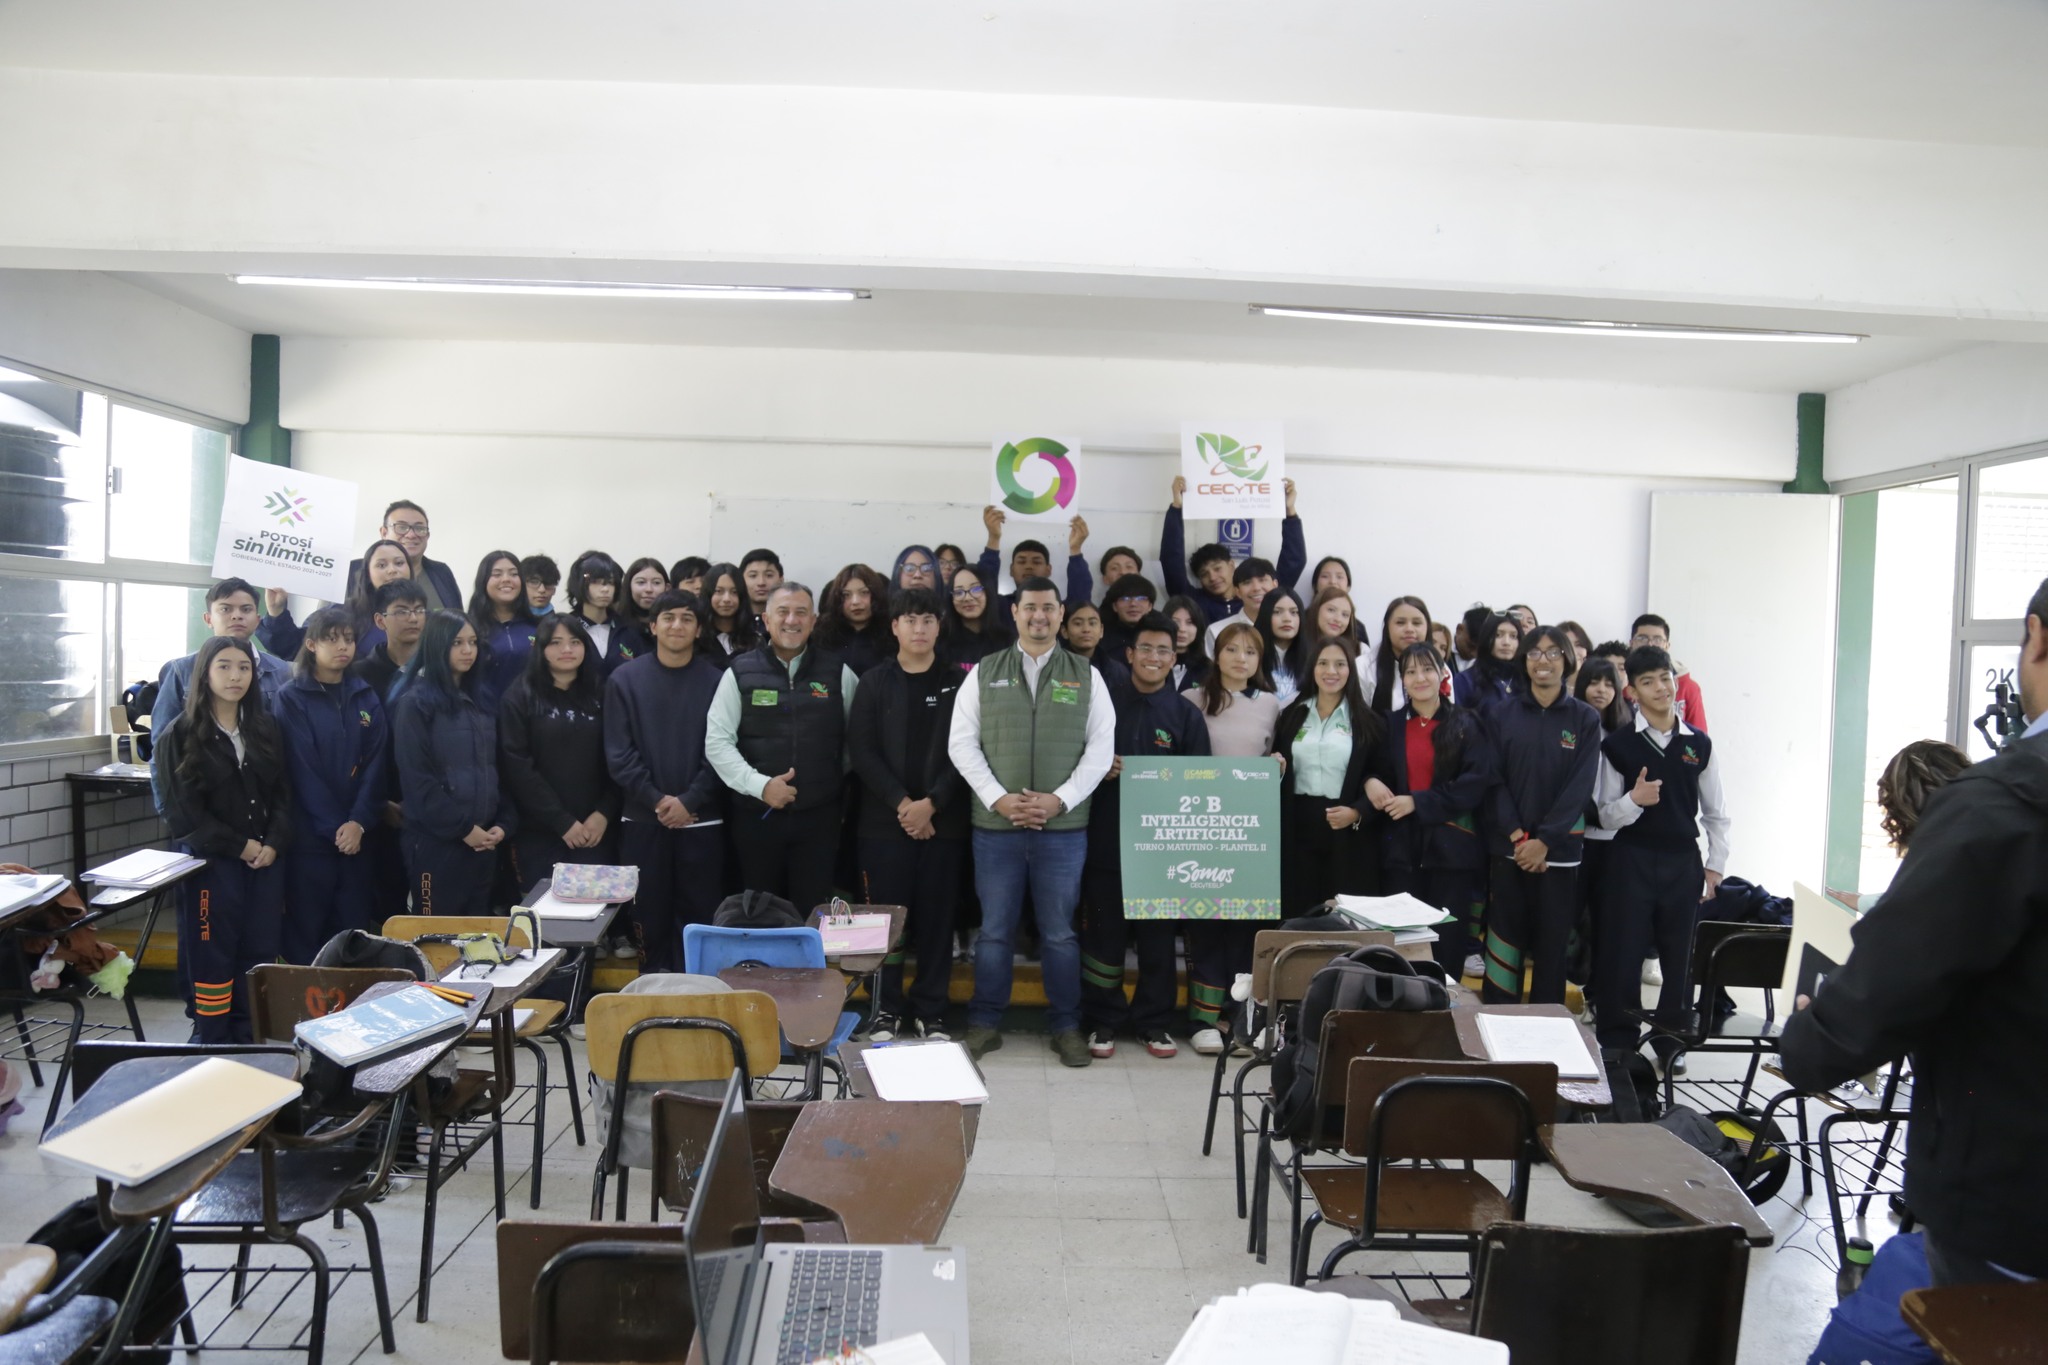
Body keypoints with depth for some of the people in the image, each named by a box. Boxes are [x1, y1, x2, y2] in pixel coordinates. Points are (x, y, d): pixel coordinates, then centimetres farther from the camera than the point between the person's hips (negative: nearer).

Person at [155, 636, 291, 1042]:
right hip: (210, 861, -4)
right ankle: (210, 1038, 12)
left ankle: (249, 1037, 14)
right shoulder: (180, 735, -2)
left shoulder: (265, 728, 11)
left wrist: (273, 844, -7)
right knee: (212, 956, 0)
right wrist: (240, 846, -11)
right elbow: (184, 810, -7)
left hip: (266, 860, 4)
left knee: (259, 953, 5)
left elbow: (282, 792, 9)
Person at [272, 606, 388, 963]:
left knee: (355, 931, 7)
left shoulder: (366, 698, 9)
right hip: (309, 837, -3)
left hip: (358, 836, 3)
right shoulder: (292, 698, -3)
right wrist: (334, 827, -13)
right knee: (305, 934, 3)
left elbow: (376, 763, 1)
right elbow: (303, 769, -9)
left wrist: (359, 822, -11)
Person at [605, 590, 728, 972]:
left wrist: (689, 801, -13)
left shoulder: (716, 680, 1)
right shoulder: (625, 679, 1)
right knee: (649, 912, 8)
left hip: (702, 820, 0)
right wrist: (657, 799, -12)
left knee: (700, 913, 5)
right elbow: (618, 753, -3)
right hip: (642, 819, 0)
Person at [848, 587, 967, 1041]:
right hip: (884, 821, 0)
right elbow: (862, 750, -2)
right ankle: (887, 1010, 15)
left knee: (936, 918, 3)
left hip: (942, 821, 0)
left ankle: (931, 1012, 15)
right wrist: (902, 804, -13)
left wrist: (931, 804, -13)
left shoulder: (956, 684, 6)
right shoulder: (874, 683, 6)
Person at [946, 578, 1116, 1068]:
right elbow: (962, 741, 1)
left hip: (1064, 827, 0)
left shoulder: (1086, 676, 6)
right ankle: (984, 1022, 20)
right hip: (995, 824, 0)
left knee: (1059, 932, 7)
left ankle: (1066, 1026, 19)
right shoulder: (984, 672, 6)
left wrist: (1059, 800, -11)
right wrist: (998, 799, -10)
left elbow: (1101, 746, 1)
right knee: (994, 930, 8)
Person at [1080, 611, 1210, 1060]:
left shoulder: (1186, 714, 6)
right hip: (1106, 839, -1)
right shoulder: (1102, 701, 4)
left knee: (1157, 936, 8)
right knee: (1104, 934, 4)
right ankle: (1103, 1020, 18)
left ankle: (1153, 1021, 22)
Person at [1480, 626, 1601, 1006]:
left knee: (1552, 945, 5)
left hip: (1559, 850, 0)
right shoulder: (1500, 712, 3)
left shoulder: (1585, 719, 3)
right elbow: (1493, 778, -1)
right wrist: (1517, 836, -12)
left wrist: (1544, 840, -13)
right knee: (1504, 941, 2)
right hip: (1507, 847, 0)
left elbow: (1580, 786, -4)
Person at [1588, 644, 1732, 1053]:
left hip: (1683, 863, 3)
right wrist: (1634, 799, -21)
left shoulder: (1699, 744, 5)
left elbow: (1716, 813, 12)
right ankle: (1616, 1046, 11)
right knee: (1622, 957, -1)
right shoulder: (1617, 745, -3)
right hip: (1631, 862, -2)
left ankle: (1672, 1043, 25)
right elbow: (1605, 816, -2)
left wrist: (1715, 867, 7)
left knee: (1680, 957, 10)